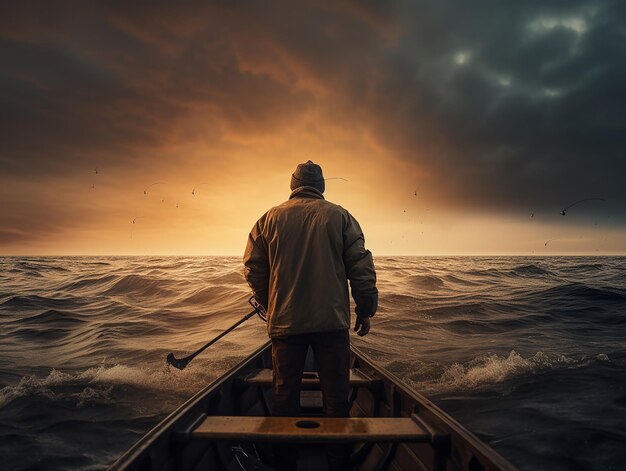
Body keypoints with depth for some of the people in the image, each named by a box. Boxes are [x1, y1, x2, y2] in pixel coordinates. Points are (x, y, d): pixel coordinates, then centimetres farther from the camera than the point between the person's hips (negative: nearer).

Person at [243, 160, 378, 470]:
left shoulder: (270, 218, 3)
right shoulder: (340, 216, -1)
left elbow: (252, 268, 6)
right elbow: (361, 267, -3)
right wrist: (365, 310, 6)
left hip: (284, 321, 1)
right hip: (332, 320, -1)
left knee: (285, 395, 13)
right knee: (336, 397, 10)